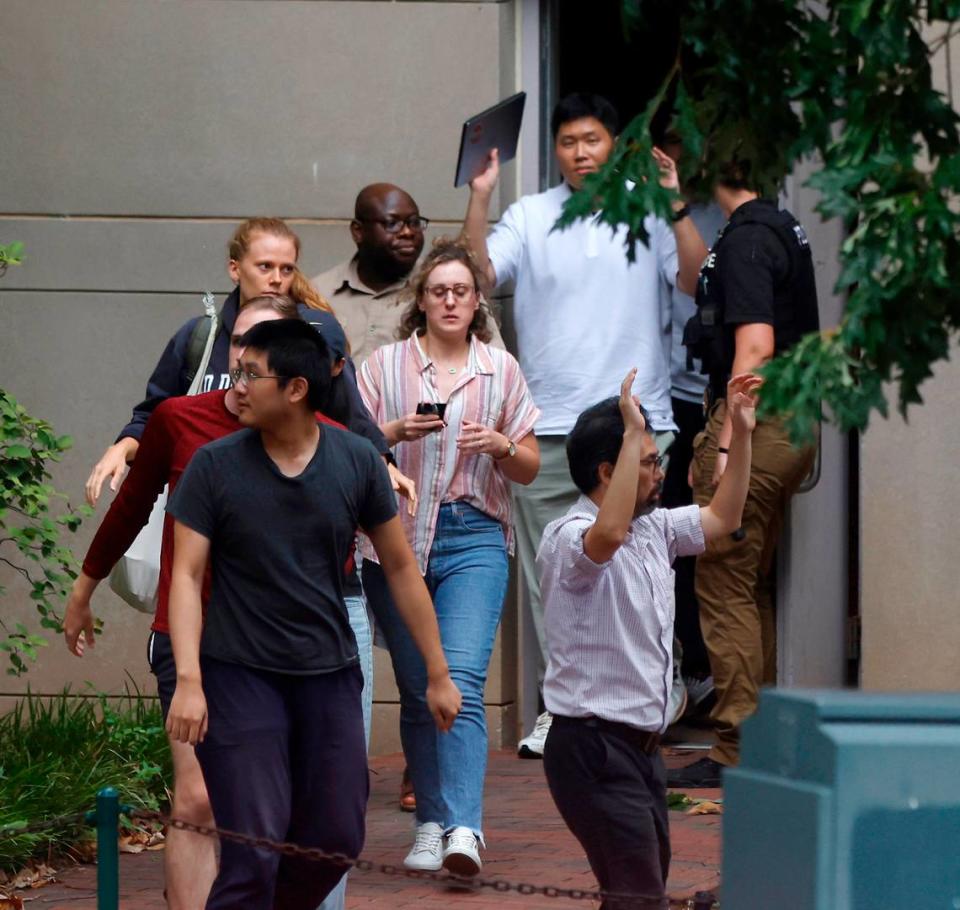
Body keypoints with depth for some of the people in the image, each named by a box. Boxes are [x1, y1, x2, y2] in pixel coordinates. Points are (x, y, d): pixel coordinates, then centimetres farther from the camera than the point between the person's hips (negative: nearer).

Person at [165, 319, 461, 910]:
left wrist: (438, 673, 8)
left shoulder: (357, 462, -2)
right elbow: (187, 575, -7)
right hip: (240, 677, -3)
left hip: (329, 675, 3)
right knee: (254, 852, -9)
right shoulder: (215, 466, -7)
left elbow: (401, 567, 6)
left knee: (337, 840, 8)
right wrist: (188, 682, -19)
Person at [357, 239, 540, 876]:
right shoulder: (387, 364, 8)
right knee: (418, 690, 5)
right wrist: (396, 431, -13)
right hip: (397, 535, 1)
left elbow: (530, 468, 12)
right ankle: (431, 823, 14)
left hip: (475, 537, -1)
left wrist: (500, 446, -9)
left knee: (462, 680, -16)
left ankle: (464, 829, -25)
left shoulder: (501, 369, 9)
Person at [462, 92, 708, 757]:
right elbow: (478, 276, -2)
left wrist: (675, 204, -16)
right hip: (547, 426, 2)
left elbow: (696, 279, -6)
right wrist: (480, 198, -10)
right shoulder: (530, 217, 9)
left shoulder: (648, 209, 5)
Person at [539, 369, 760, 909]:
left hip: (642, 744, 10)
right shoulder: (569, 538, -15)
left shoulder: (654, 529, 13)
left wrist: (742, 433, 18)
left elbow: (722, 519, 29)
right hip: (594, 744, -10)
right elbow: (608, 536, -39)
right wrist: (633, 433, -36)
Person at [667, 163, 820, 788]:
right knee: (751, 587, 17)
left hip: (754, 424, -10)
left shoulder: (746, 240, -15)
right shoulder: (783, 228, 15)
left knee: (724, 586, -5)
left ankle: (736, 751, -5)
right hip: (792, 424, 10)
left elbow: (755, 347, -22)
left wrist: (728, 443, -22)